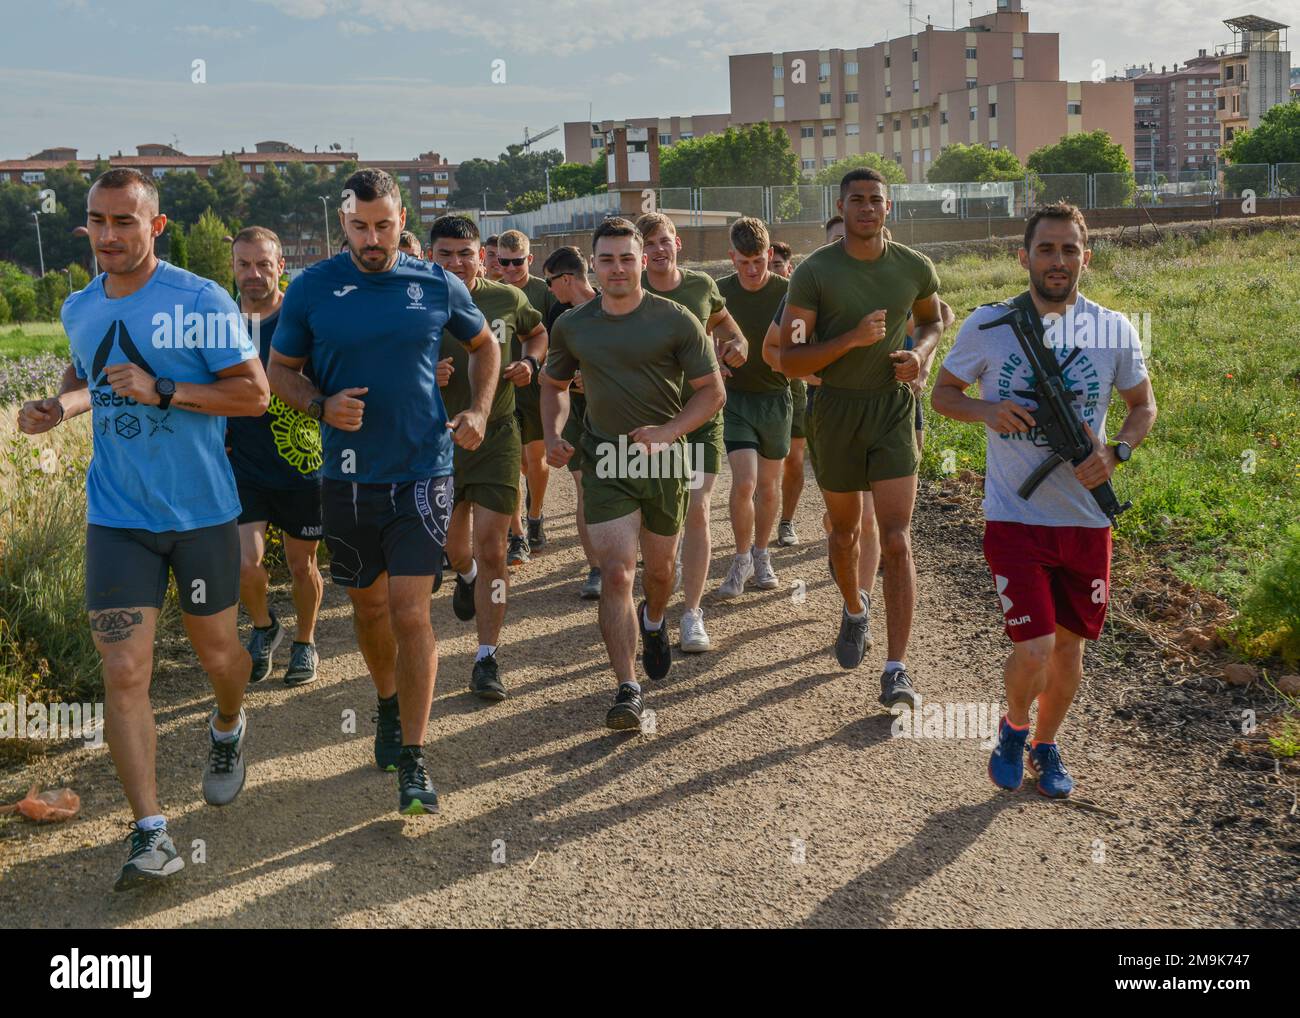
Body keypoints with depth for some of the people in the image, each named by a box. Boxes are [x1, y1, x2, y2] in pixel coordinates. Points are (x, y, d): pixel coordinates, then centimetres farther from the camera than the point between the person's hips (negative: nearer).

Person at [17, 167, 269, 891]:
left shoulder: (202, 302, -12)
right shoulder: (80, 309, 5)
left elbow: (255, 394, -13)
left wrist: (161, 391, -22)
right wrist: (61, 407, 2)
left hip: (202, 511, -3)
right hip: (118, 514, 3)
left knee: (217, 652, 13)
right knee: (125, 671, -7)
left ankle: (229, 728, 49)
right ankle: (152, 833, -1)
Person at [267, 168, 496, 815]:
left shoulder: (436, 286, 1)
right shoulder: (312, 289, -1)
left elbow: (484, 346, 17)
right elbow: (281, 369, 7)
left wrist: (478, 410, 1)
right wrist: (323, 405, -13)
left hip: (422, 470, -2)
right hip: (348, 475, 2)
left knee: (410, 611, -9)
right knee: (367, 604, 15)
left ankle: (413, 761, -3)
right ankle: (390, 707, 42)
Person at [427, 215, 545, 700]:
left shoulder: (507, 300, -2)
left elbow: (538, 332, 19)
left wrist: (528, 364, -2)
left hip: (495, 437, -1)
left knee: (491, 552, -6)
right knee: (453, 545, 16)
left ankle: (487, 660, 3)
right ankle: (466, 576, 54)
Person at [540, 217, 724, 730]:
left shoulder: (676, 321, -7)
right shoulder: (572, 326, 2)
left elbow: (712, 391, -5)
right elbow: (554, 385, 18)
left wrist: (667, 432, -19)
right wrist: (552, 435, 0)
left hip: (664, 463, 0)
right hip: (605, 463, 0)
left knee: (659, 569, 17)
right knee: (615, 573, -11)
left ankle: (653, 622, 52)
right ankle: (627, 689, -9)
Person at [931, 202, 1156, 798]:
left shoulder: (1113, 330, 0)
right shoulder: (987, 325, -5)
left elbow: (1143, 404, 12)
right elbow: (942, 392, 6)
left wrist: (1117, 453, -8)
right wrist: (986, 411, -15)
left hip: (1087, 519, 3)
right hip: (1015, 518, -2)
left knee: (1069, 647, 12)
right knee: (1033, 650, -11)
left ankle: (1045, 747, 37)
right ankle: (1013, 729, 21)